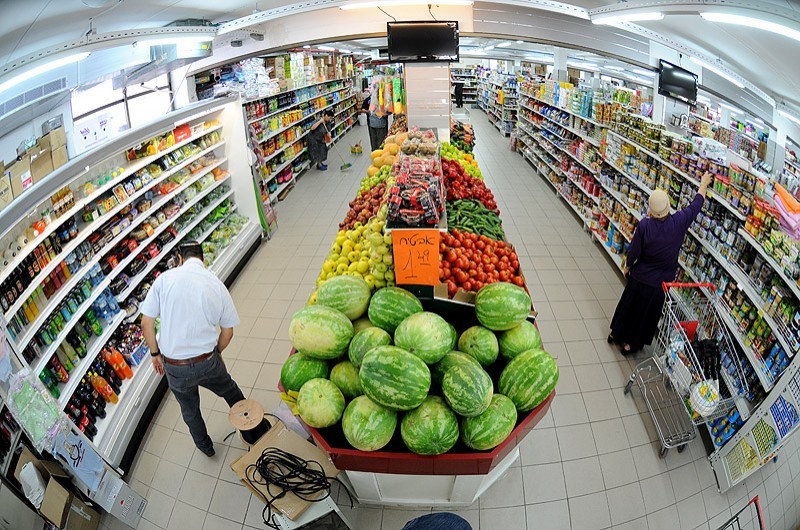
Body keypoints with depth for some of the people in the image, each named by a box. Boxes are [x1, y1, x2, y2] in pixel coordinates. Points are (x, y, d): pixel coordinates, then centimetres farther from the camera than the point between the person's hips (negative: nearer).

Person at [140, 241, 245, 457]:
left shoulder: (165, 279, -10)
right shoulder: (217, 284, -6)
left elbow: (146, 323, -8)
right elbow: (227, 332, -1)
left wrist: (155, 353, 8)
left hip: (174, 367, 0)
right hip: (207, 362, 1)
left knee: (190, 410, 25)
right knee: (228, 388, 31)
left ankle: (205, 446, 48)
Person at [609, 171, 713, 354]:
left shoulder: (644, 225, -22)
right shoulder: (679, 222, -17)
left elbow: (634, 252, -15)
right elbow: (695, 205, 2)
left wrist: (627, 267, 4)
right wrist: (704, 184, 18)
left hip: (639, 278, -1)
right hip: (661, 282, 1)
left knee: (628, 305, 20)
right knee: (647, 313, 17)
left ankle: (616, 334, 38)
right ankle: (631, 344, 30)